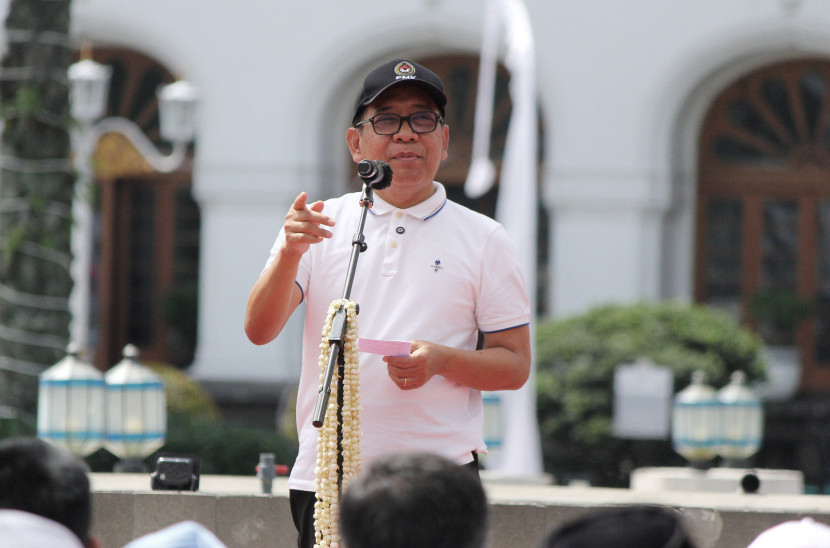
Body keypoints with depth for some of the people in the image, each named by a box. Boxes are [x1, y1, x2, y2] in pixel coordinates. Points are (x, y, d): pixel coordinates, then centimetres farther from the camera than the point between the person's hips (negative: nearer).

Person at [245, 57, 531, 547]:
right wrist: (290, 253, -20)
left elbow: (515, 366, 7)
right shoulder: (322, 225, 10)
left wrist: (442, 360, -12)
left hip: (440, 481, -1)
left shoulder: (483, 240, 9)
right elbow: (260, 331, -2)